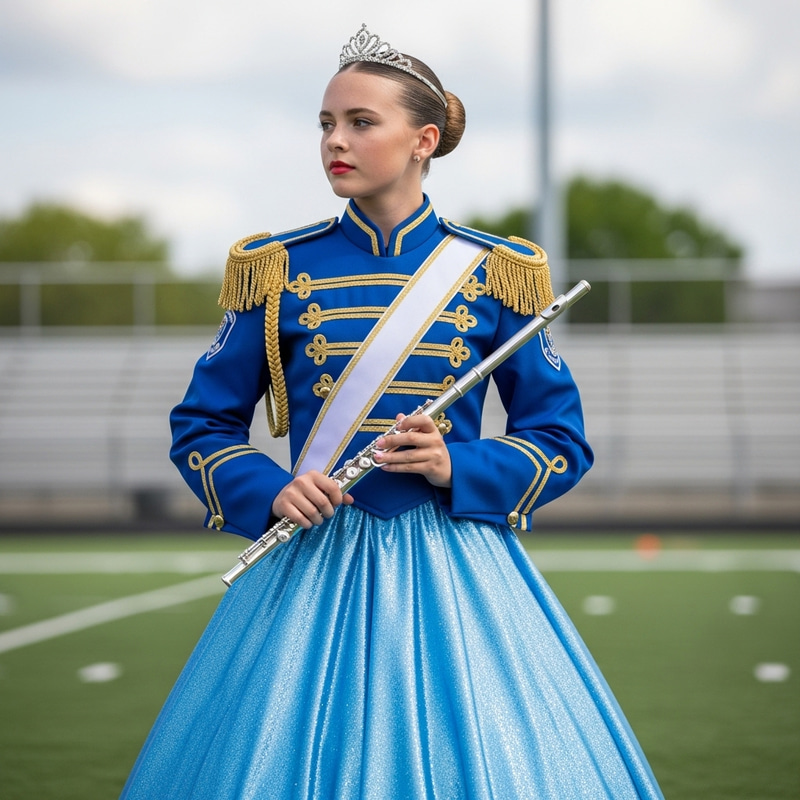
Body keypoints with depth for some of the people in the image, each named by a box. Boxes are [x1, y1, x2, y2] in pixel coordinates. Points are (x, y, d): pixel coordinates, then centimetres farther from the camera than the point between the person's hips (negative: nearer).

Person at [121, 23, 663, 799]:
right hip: (313, 562, 1)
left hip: (453, 562, 0)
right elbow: (201, 425, 8)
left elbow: (562, 438, 5)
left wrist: (458, 470, -12)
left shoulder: (495, 274, 1)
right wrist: (269, 493, -10)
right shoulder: (277, 270, 2)